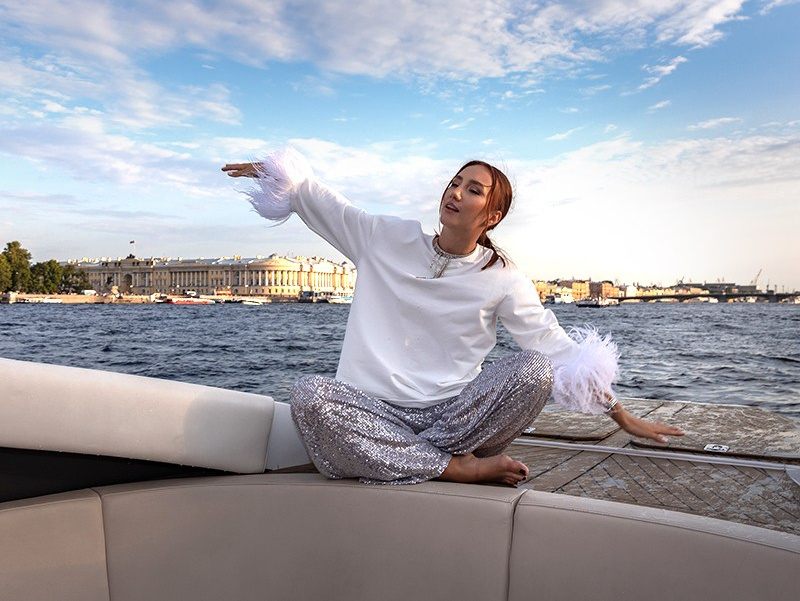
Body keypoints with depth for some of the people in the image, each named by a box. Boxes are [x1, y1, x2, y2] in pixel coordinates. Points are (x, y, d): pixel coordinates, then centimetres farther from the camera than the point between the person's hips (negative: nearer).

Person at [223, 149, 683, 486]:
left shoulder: (503, 279, 0)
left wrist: (621, 415, 0)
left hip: (455, 414, 0)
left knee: (537, 370, -26)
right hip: (379, 411, 1)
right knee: (310, 394, -32)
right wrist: (270, 171, 18)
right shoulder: (389, 240, 5)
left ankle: (401, 457, -20)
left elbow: (558, 346, 0)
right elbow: (328, 206, 16)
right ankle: (460, 468, -24)